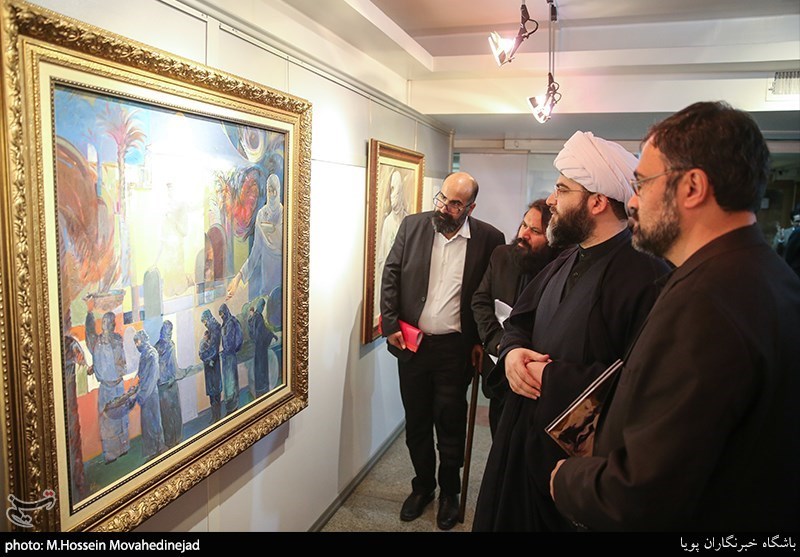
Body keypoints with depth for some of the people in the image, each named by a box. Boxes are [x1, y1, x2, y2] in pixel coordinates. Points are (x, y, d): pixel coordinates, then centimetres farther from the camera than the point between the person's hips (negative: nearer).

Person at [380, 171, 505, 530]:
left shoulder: (489, 239, -6)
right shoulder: (412, 226, 0)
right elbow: (390, 277, 3)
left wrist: (482, 341, -3)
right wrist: (390, 326, -3)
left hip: (456, 348, -2)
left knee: (450, 423, 9)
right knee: (416, 421, 15)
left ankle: (449, 492, 32)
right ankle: (423, 485, 36)